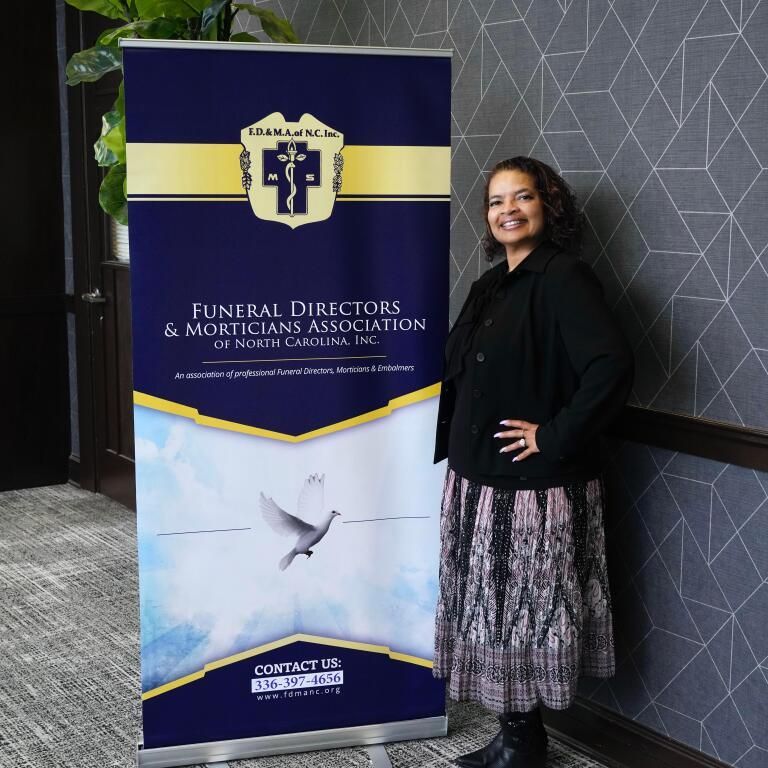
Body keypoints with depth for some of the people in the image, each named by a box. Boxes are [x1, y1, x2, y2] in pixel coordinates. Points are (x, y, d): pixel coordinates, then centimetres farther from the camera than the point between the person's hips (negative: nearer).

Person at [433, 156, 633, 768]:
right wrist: (444, 443, 13)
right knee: (492, 612, 15)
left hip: (534, 488, -8)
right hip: (477, 480, 8)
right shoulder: (492, 285, 12)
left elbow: (612, 364, -27)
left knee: (522, 614, 2)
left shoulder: (564, 277, -14)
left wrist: (557, 436, -21)